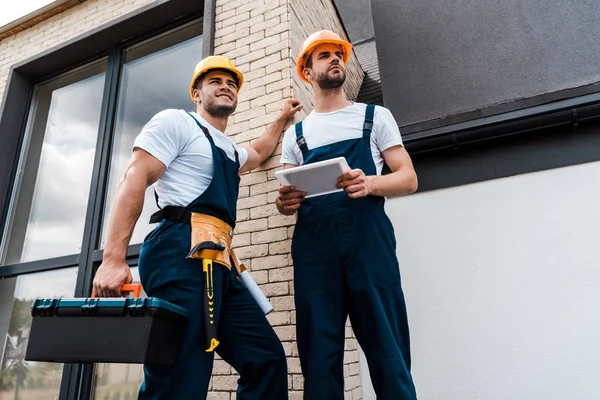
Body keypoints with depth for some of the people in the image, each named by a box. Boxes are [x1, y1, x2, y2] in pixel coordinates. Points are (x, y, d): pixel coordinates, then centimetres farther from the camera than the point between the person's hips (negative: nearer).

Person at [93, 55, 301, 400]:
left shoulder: (230, 150, 30)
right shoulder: (176, 121, 5)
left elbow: (259, 153, 54)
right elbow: (134, 180, -6)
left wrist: (283, 119, 55)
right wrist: (113, 259, -16)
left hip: (218, 261, 9)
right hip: (183, 253, -9)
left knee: (267, 358, 6)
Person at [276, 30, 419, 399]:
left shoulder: (376, 116, 15)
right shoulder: (296, 133, 20)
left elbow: (408, 179, 7)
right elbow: (288, 199, 18)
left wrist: (369, 184, -15)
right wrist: (285, 202, -8)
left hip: (368, 237, -1)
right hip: (313, 244, 2)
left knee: (387, 348, -4)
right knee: (319, 352, 2)